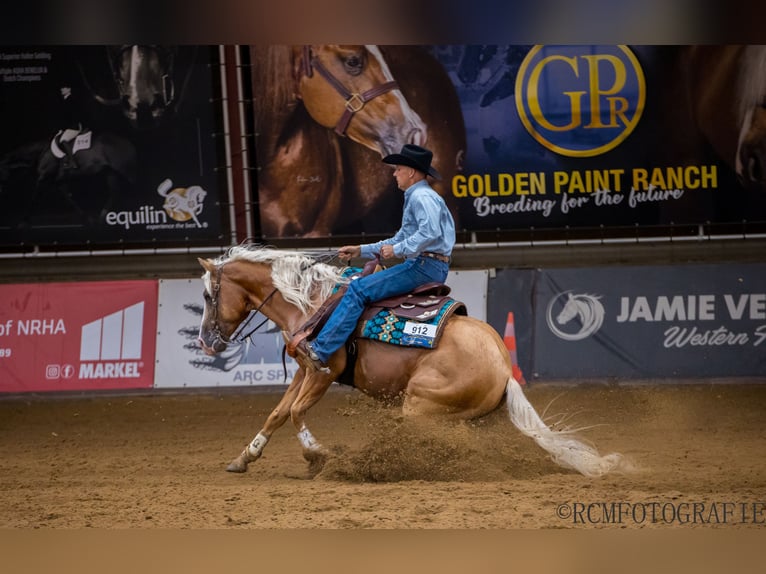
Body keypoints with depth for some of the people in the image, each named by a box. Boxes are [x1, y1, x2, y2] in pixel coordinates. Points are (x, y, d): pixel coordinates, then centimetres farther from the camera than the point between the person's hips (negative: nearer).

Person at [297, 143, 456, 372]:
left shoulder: (422, 197, -9)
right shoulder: (415, 197, 26)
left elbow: (431, 232, -27)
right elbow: (399, 240, 30)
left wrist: (398, 250, -23)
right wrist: (361, 250, 26)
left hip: (425, 266, -11)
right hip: (425, 268, 11)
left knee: (358, 289, -18)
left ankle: (320, 351, -24)